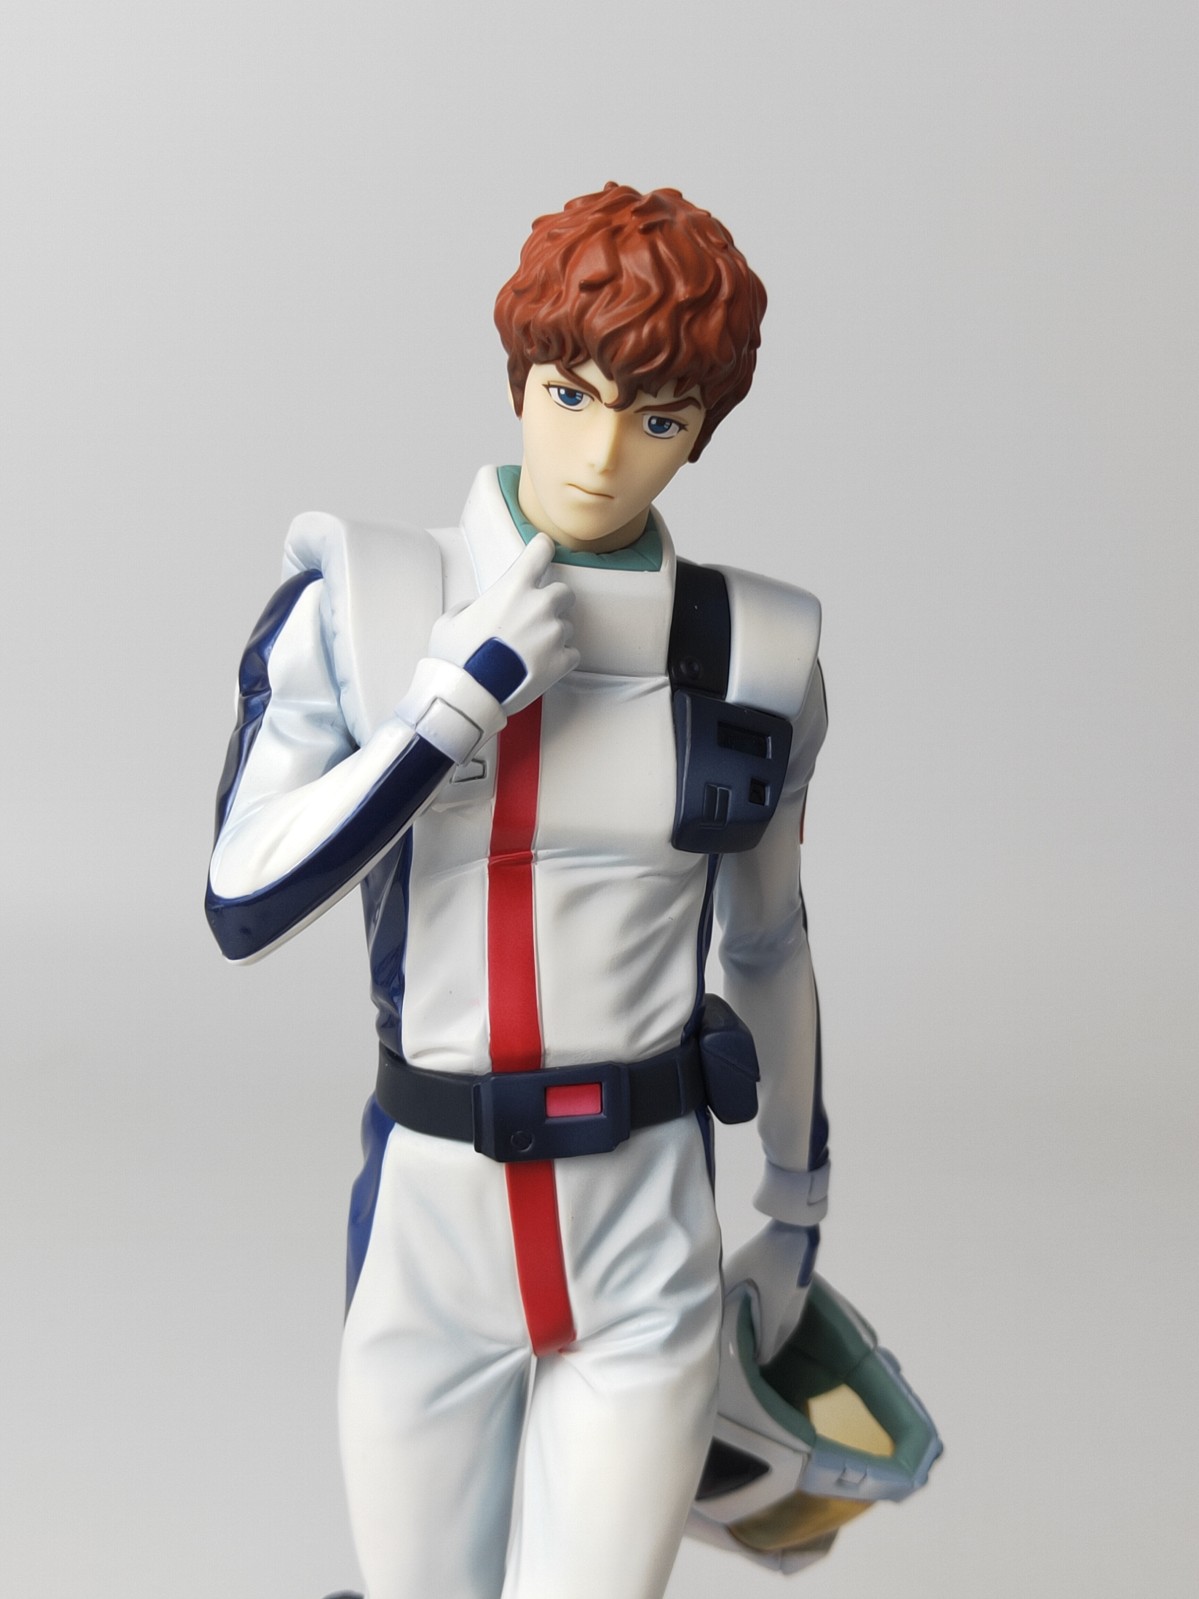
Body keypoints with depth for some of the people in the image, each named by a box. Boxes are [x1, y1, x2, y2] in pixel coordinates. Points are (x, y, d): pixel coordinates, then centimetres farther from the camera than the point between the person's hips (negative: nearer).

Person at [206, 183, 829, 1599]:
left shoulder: (753, 656, -3)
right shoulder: (358, 608, -8)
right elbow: (243, 907, -17)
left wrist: (798, 1214, 17)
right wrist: (466, 685, -23)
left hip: (647, 1259, 0)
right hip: (427, 1240, 0)